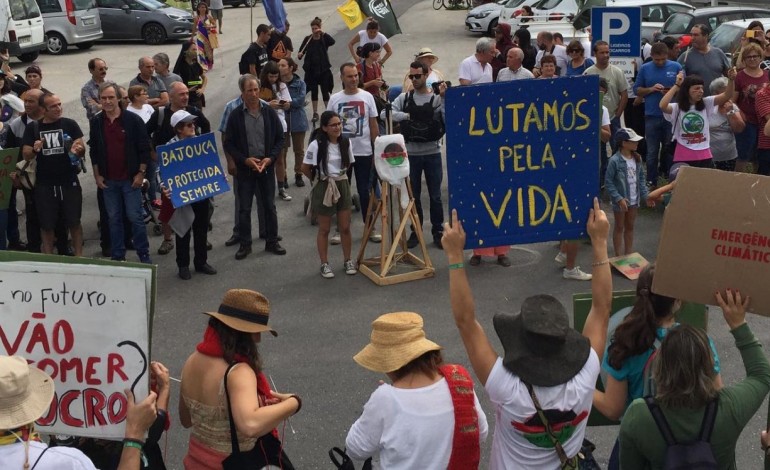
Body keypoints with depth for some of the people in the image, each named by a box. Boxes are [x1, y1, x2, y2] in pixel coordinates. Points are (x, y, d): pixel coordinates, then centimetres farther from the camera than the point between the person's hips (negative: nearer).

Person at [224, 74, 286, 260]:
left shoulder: (269, 112, -1)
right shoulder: (235, 115, -5)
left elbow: (280, 138, 3)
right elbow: (228, 144, -2)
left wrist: (270, 158, -10)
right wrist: (245, 159, -13)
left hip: (267, 166, 1)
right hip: (245, 168, -1)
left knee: (270, 206, 10)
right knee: (244, 208, 6)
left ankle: (272, 241, 22)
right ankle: (245, 244, 17)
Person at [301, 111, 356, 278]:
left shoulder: (346, 142, -3)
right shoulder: (316, 145, -17)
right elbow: (305, 168, -8)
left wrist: (340, 176, 8)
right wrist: (318, 179, 3)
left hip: (343, 186, 4)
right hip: (324, 188, -3)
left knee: (345, 228, 9)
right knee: (324, 229, 8)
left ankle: (348, 261, 24)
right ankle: (325, 264, 18)